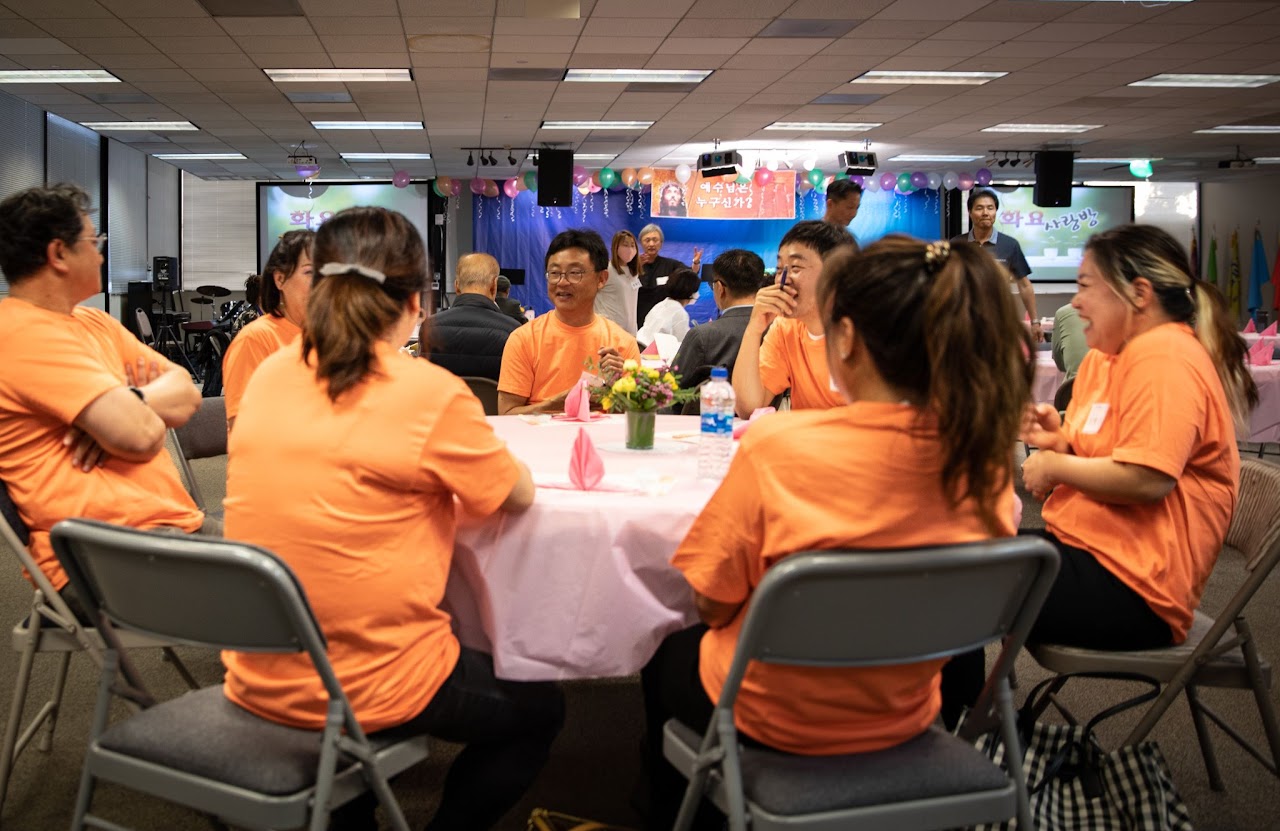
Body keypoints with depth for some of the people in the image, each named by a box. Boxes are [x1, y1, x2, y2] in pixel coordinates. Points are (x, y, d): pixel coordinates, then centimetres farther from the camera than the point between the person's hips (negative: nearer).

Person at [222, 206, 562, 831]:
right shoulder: (431, 394, -18)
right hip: (370, 695, -6)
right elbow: (517, 494, -3)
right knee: (539, 709, 21)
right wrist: (452, 467, 15)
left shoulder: (268, 377, -1)